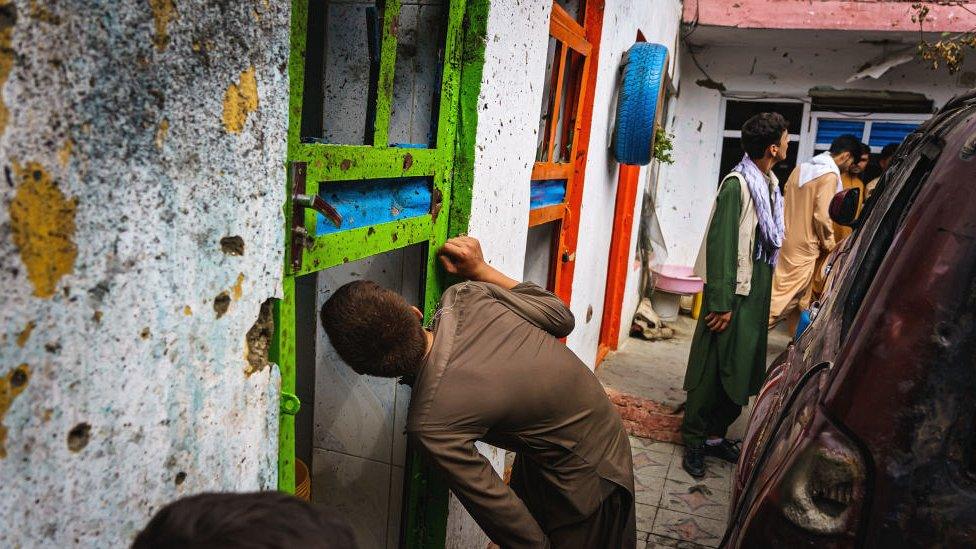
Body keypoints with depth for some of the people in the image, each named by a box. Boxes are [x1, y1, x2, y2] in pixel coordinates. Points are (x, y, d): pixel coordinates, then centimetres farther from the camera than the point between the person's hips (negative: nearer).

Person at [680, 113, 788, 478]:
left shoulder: (769, 183, 10)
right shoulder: (737, 185, -16)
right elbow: (720, 245, -20)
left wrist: (764, 290, 16)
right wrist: (720, 303, -21)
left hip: (758, 291, 9)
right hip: (735, 292, -9)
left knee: (742, 370, 14)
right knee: (713, 369, -1)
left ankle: (715, 433, 27)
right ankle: (694, 441, 13)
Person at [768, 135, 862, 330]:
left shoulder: (801, 168, 10)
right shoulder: (830, 175, -13)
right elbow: (822, 215, -17)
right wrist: (829, 244, -4)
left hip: (787, 239, 9)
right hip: (805, 244, -9)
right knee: (794, 296, -2)